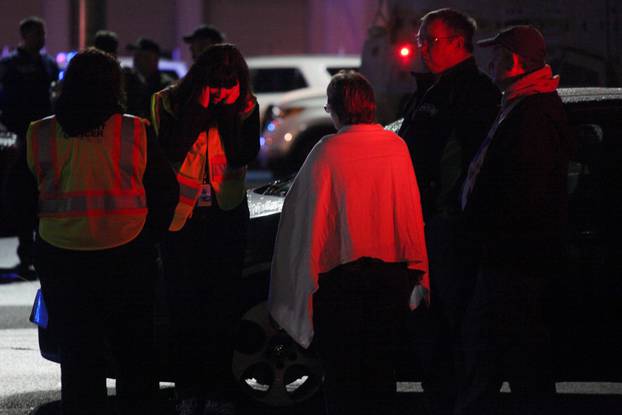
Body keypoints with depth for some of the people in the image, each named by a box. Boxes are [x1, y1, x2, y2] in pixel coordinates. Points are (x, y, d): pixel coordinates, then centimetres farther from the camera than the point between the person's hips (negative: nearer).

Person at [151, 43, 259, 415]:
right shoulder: (171, 101, -6)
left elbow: (244, 156, -14)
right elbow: (172, 151, -18)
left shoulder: (245, 106, -3)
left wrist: (228, 110, -20)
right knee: (186, 303, 3)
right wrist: (198, 107, -22)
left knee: (224, 303, 2)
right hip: (182, 214, 0)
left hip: (227, 215, 0)